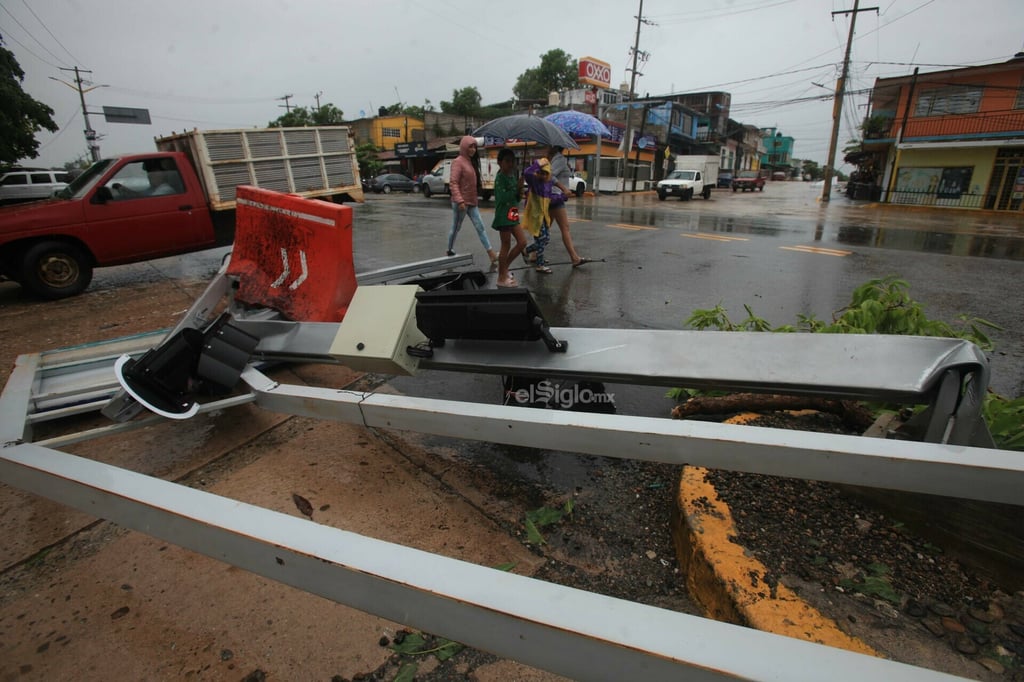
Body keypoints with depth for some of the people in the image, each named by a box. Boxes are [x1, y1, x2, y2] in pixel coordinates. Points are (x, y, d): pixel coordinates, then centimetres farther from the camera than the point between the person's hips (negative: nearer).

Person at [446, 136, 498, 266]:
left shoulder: (470, 162, 14)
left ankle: (491, 254, -2)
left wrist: (475, 199, 17)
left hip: (472, 202, 8)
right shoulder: (458, 162, -11)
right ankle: (450, 251, 21)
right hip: (461, 202, -8)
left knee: (480, 227, 1)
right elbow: (453, 183, -19)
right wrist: (459, 201, -27)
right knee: (456, 228, 5)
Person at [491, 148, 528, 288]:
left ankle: (504, 267, 21)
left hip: (513, 215, 8)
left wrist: (519, 194, -3)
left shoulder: (513, 176, 12)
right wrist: (516, 189, -20)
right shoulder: (500, 178, -12)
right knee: (506, 246, -3)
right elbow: (502, 197, -24)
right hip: (503, 216, -8)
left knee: (522, 242, 8)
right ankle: (502, 277, 8)